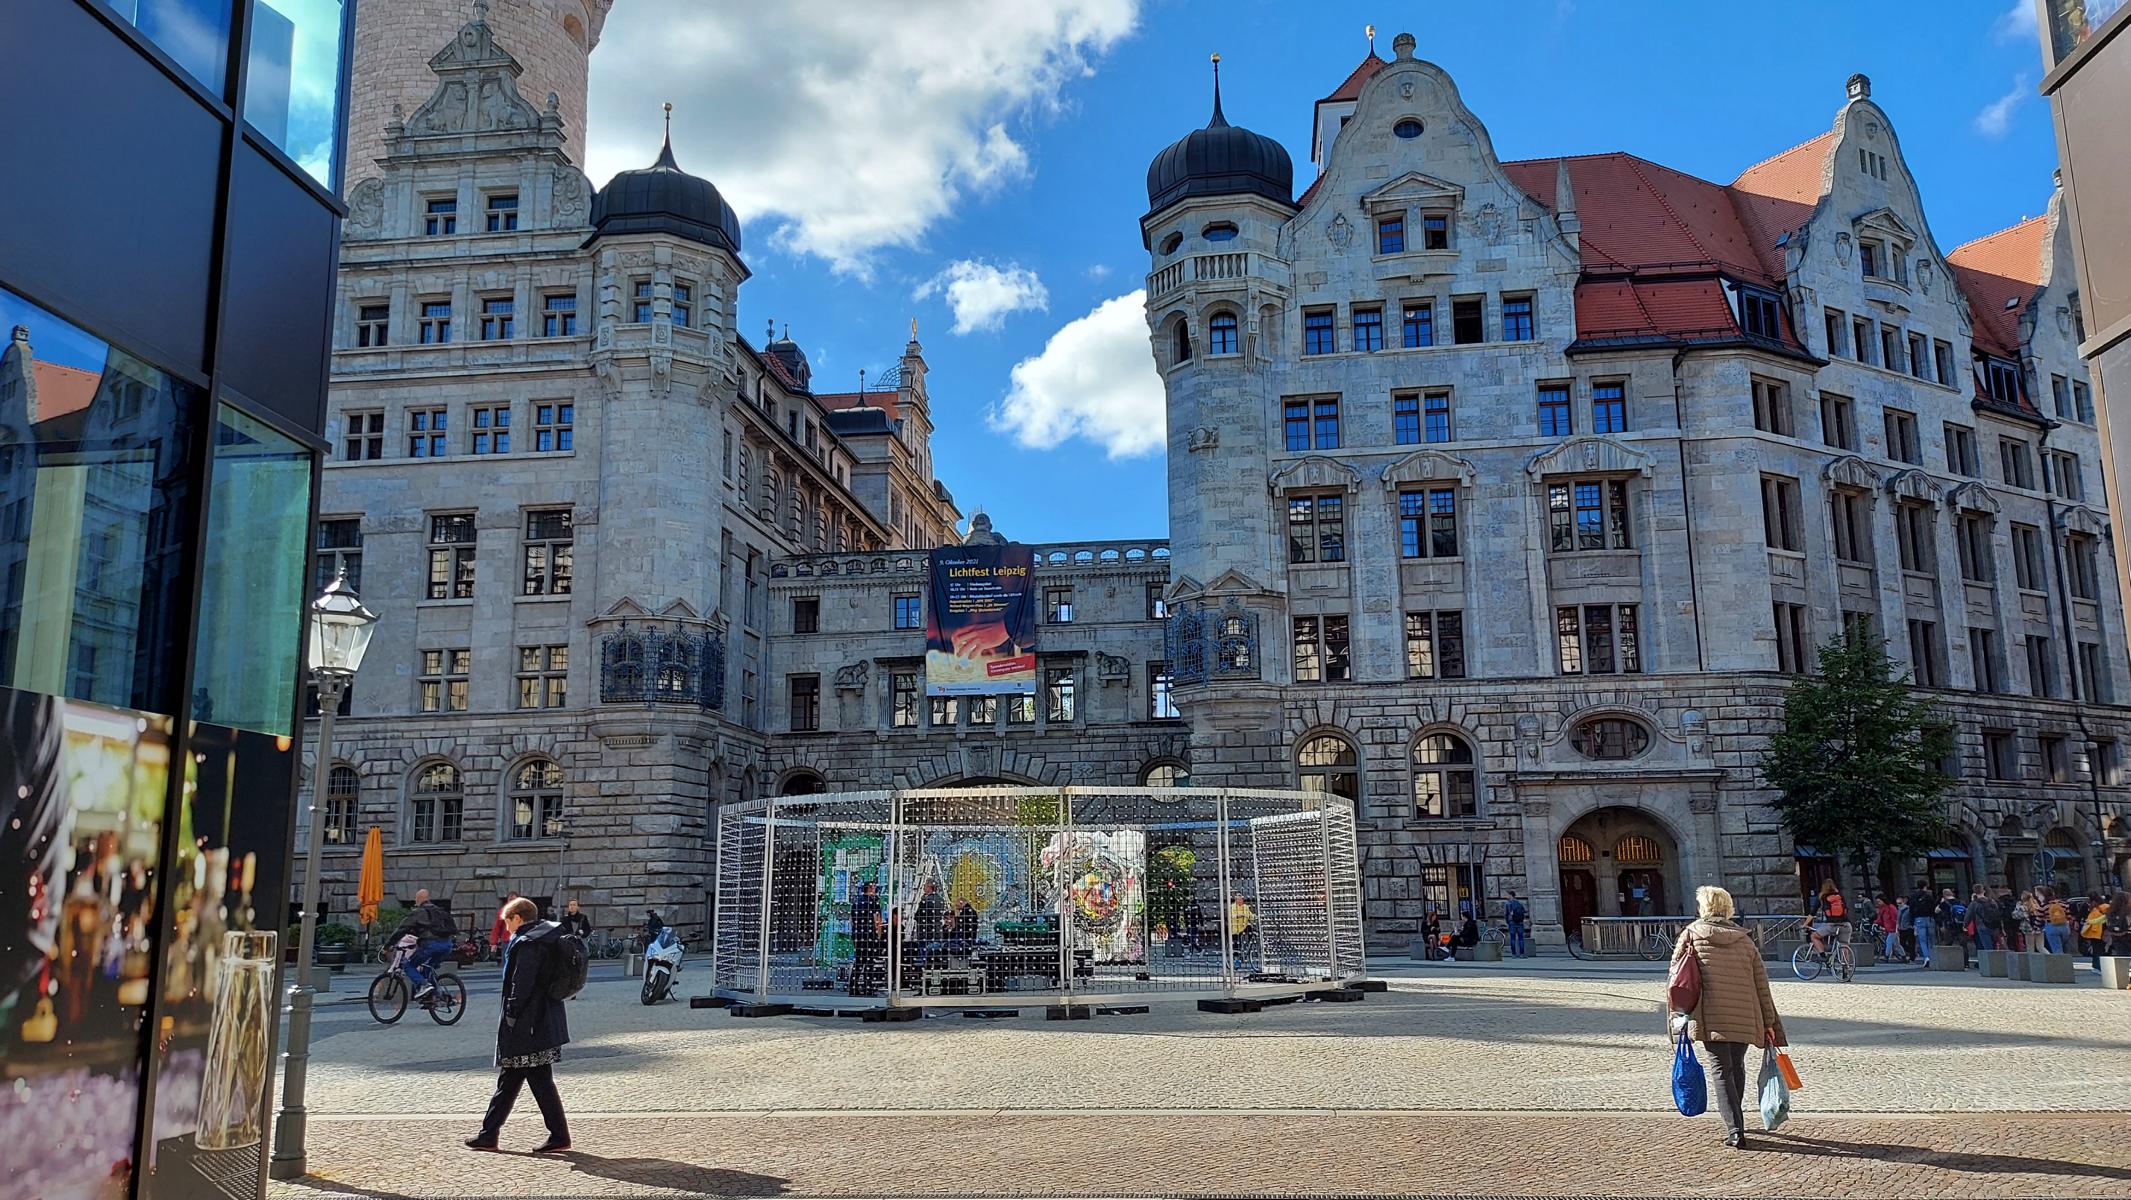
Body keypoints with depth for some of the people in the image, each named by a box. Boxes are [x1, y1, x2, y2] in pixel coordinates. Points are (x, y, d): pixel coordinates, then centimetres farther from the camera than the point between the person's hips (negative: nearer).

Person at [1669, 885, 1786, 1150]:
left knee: (1722, 1070, 0)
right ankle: (1734, 1120, 34)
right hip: (1745, 1017, 3)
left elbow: (1676, 971, 1)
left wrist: (1679, 1014, 9)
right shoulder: (1745, 939, 10)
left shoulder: (1691, 934, 2)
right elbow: (1761, 983, 9)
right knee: (1737, 1067, 20)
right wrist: (1768, 1022, 14)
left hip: (1710, 1017, -3)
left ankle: (1734, 1129, -10)